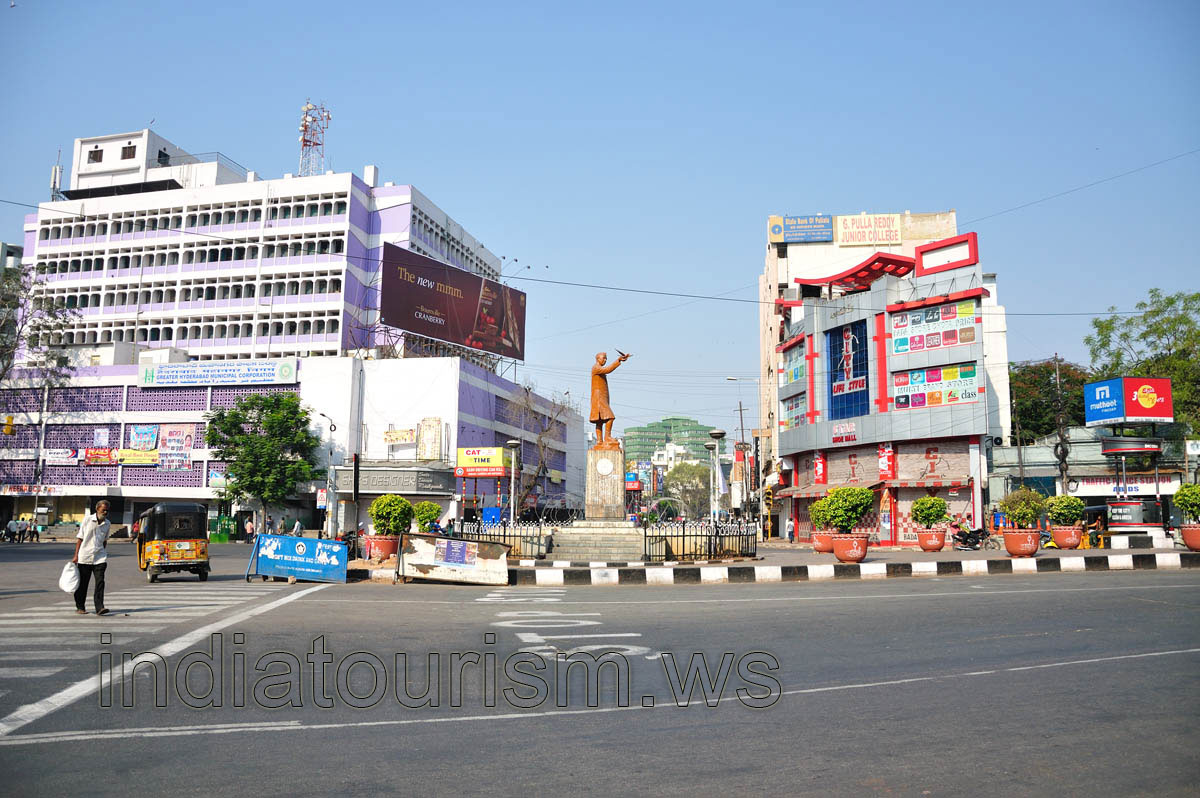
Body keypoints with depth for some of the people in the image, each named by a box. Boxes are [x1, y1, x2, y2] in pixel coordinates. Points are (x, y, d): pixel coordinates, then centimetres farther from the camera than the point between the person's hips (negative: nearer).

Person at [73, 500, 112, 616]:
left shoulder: (107, 523, 9)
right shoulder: (87, 519, -1)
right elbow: (80, 538, 1)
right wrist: (76, 556, -3)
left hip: (99, 558, 2)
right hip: (85, 557, -2)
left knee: (100, 582, -9)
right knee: (82, 583, 6)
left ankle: (99, 607, -11)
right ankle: (79, 607, 18)